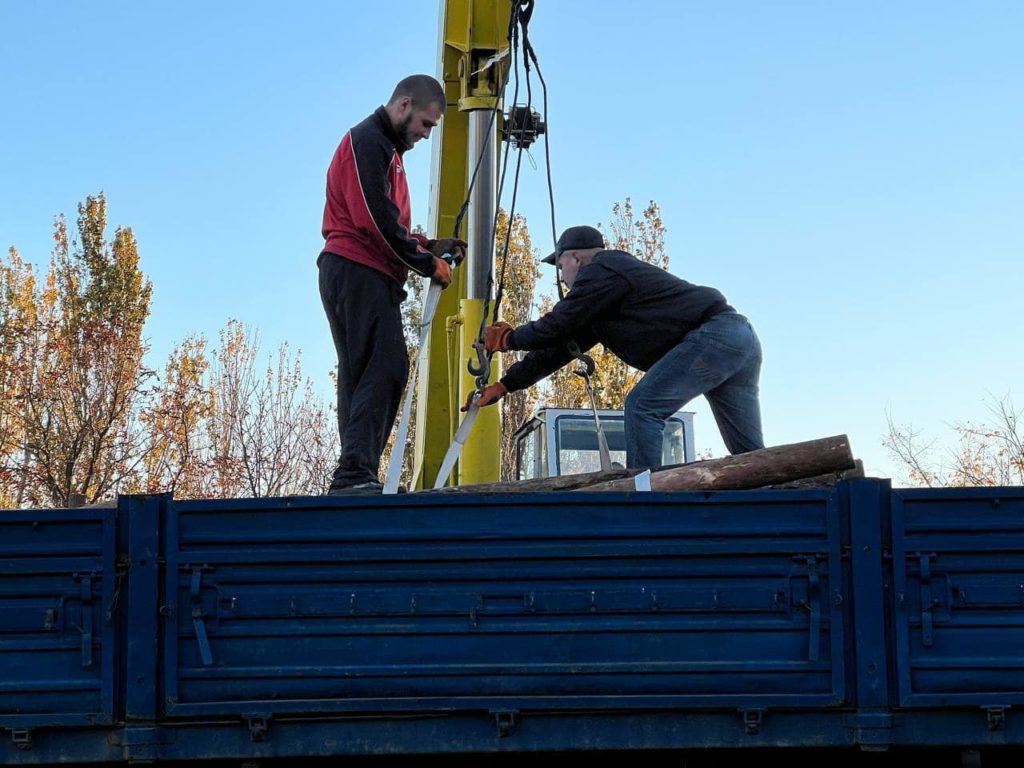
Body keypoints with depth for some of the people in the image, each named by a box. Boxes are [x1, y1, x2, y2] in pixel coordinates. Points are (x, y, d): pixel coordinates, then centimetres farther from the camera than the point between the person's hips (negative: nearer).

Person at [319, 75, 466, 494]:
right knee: (386, 369, -18)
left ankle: (355, 476, 2)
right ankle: (356, 473, -25)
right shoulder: (367, 142, -6)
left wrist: (427, 247, 12)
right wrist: (427, 263, -9)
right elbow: (375, 221, -16)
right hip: (356, 272, -11)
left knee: (363, 377, 5)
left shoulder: (386, 148, 27)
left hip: (370, 277, 11)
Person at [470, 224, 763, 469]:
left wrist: (508, 339, 16)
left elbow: (558, 327, -1)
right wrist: (506, 384, 25)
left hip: (711, 334, -10)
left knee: (643, 406, -12)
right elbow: (563, 346, 26)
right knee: (749, 454, 8)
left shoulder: (600, 273, -3)